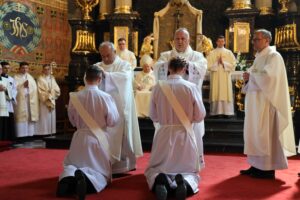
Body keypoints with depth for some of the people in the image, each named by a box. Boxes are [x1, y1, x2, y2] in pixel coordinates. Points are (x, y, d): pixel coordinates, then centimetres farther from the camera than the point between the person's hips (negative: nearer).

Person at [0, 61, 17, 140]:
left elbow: (15, 90, 15)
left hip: (9, 104, 6)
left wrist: (12, 97, -1)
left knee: (10, 123, 5)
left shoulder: (12, 79, 19)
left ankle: (10, 139, 10)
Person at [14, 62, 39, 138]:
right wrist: (23, 85, -17)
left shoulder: (30, 77, 20)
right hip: (20, 101, -5)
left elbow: (35, 88, 13)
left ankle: (30, 134, 5)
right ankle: (21, 135, -10)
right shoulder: (16, 77, 4)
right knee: (21, 118, -10)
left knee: (31, 117, 1)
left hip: (31, 101, 5)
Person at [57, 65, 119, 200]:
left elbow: (72, 120, 7)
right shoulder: (106, 97, -13)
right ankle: (87, 178, -26)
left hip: (80, 137, 2)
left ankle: (69, 177, -21)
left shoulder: (75, 97, -6)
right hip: (99, 138, -2)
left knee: (72, 166, 17)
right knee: (100, 171, 10)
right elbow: (113, 121, -5)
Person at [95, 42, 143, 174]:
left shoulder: (124, 65, 4)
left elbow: (125, 76, -18)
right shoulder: (97, 66, 15)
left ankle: (120, 165, 2)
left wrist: (105, 74, -27)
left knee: (118, 136, -3)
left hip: (119, 108, -3)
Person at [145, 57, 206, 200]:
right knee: (190, 171, 17)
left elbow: (153, 116, 5)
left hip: (164, 134, 1)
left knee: (154, 169, 16)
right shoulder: (191, 87, -9)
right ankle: (186, 182, -19)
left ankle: (159, 181, -20)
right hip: (185, 134, 0)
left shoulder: (158, 87, -5)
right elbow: (200, 116, -2)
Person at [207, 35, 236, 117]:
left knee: (226, 94, -2)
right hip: (215, 78, -1)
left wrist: (223, 63, -9)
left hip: (226, 78, 1)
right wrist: (217, 63, -11)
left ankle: (227, 112, 1)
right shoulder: (212, 53, 5)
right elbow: (208, 66, -2)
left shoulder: (229, 53, 7)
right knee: (216, 95, -3)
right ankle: (216, 112, 0)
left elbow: (233, 65, 0)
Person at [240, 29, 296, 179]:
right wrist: (249, 77, 0)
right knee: (254, 133, 9)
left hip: (265, 102, -9)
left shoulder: (273, 56, -10)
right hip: (255, 101, 9)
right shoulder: (259, 57, 18)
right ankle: (257, 165, 16)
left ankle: (268, 169, 2)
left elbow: (267, 77, -24)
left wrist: (250, 75, -9)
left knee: (265, 134, -5)